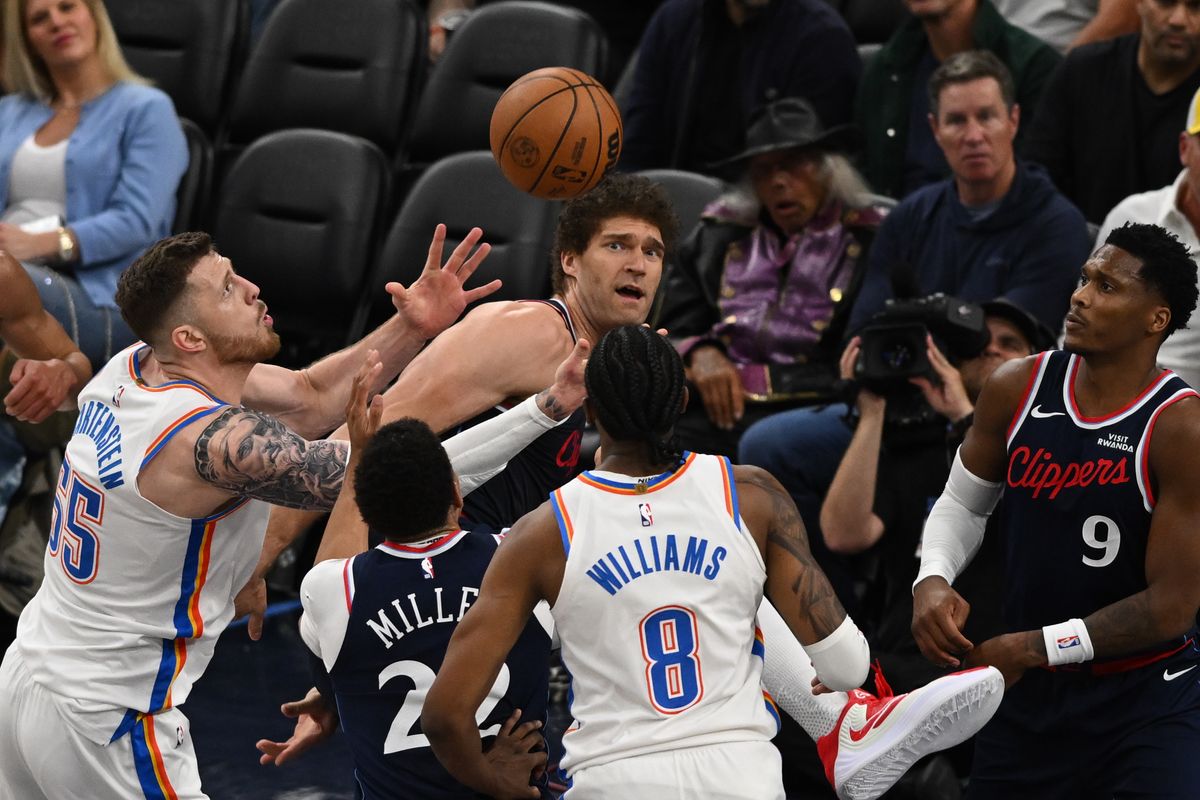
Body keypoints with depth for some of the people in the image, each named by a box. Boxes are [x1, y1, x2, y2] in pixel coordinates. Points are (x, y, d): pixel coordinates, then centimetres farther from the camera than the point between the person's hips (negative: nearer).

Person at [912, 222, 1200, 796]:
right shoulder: (1016, 389, -3)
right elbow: (962, 501, 13)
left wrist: (1033, 648, -18)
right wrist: (931, 581, -8)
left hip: (1145, 705, -5)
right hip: (1027, 693, 5)